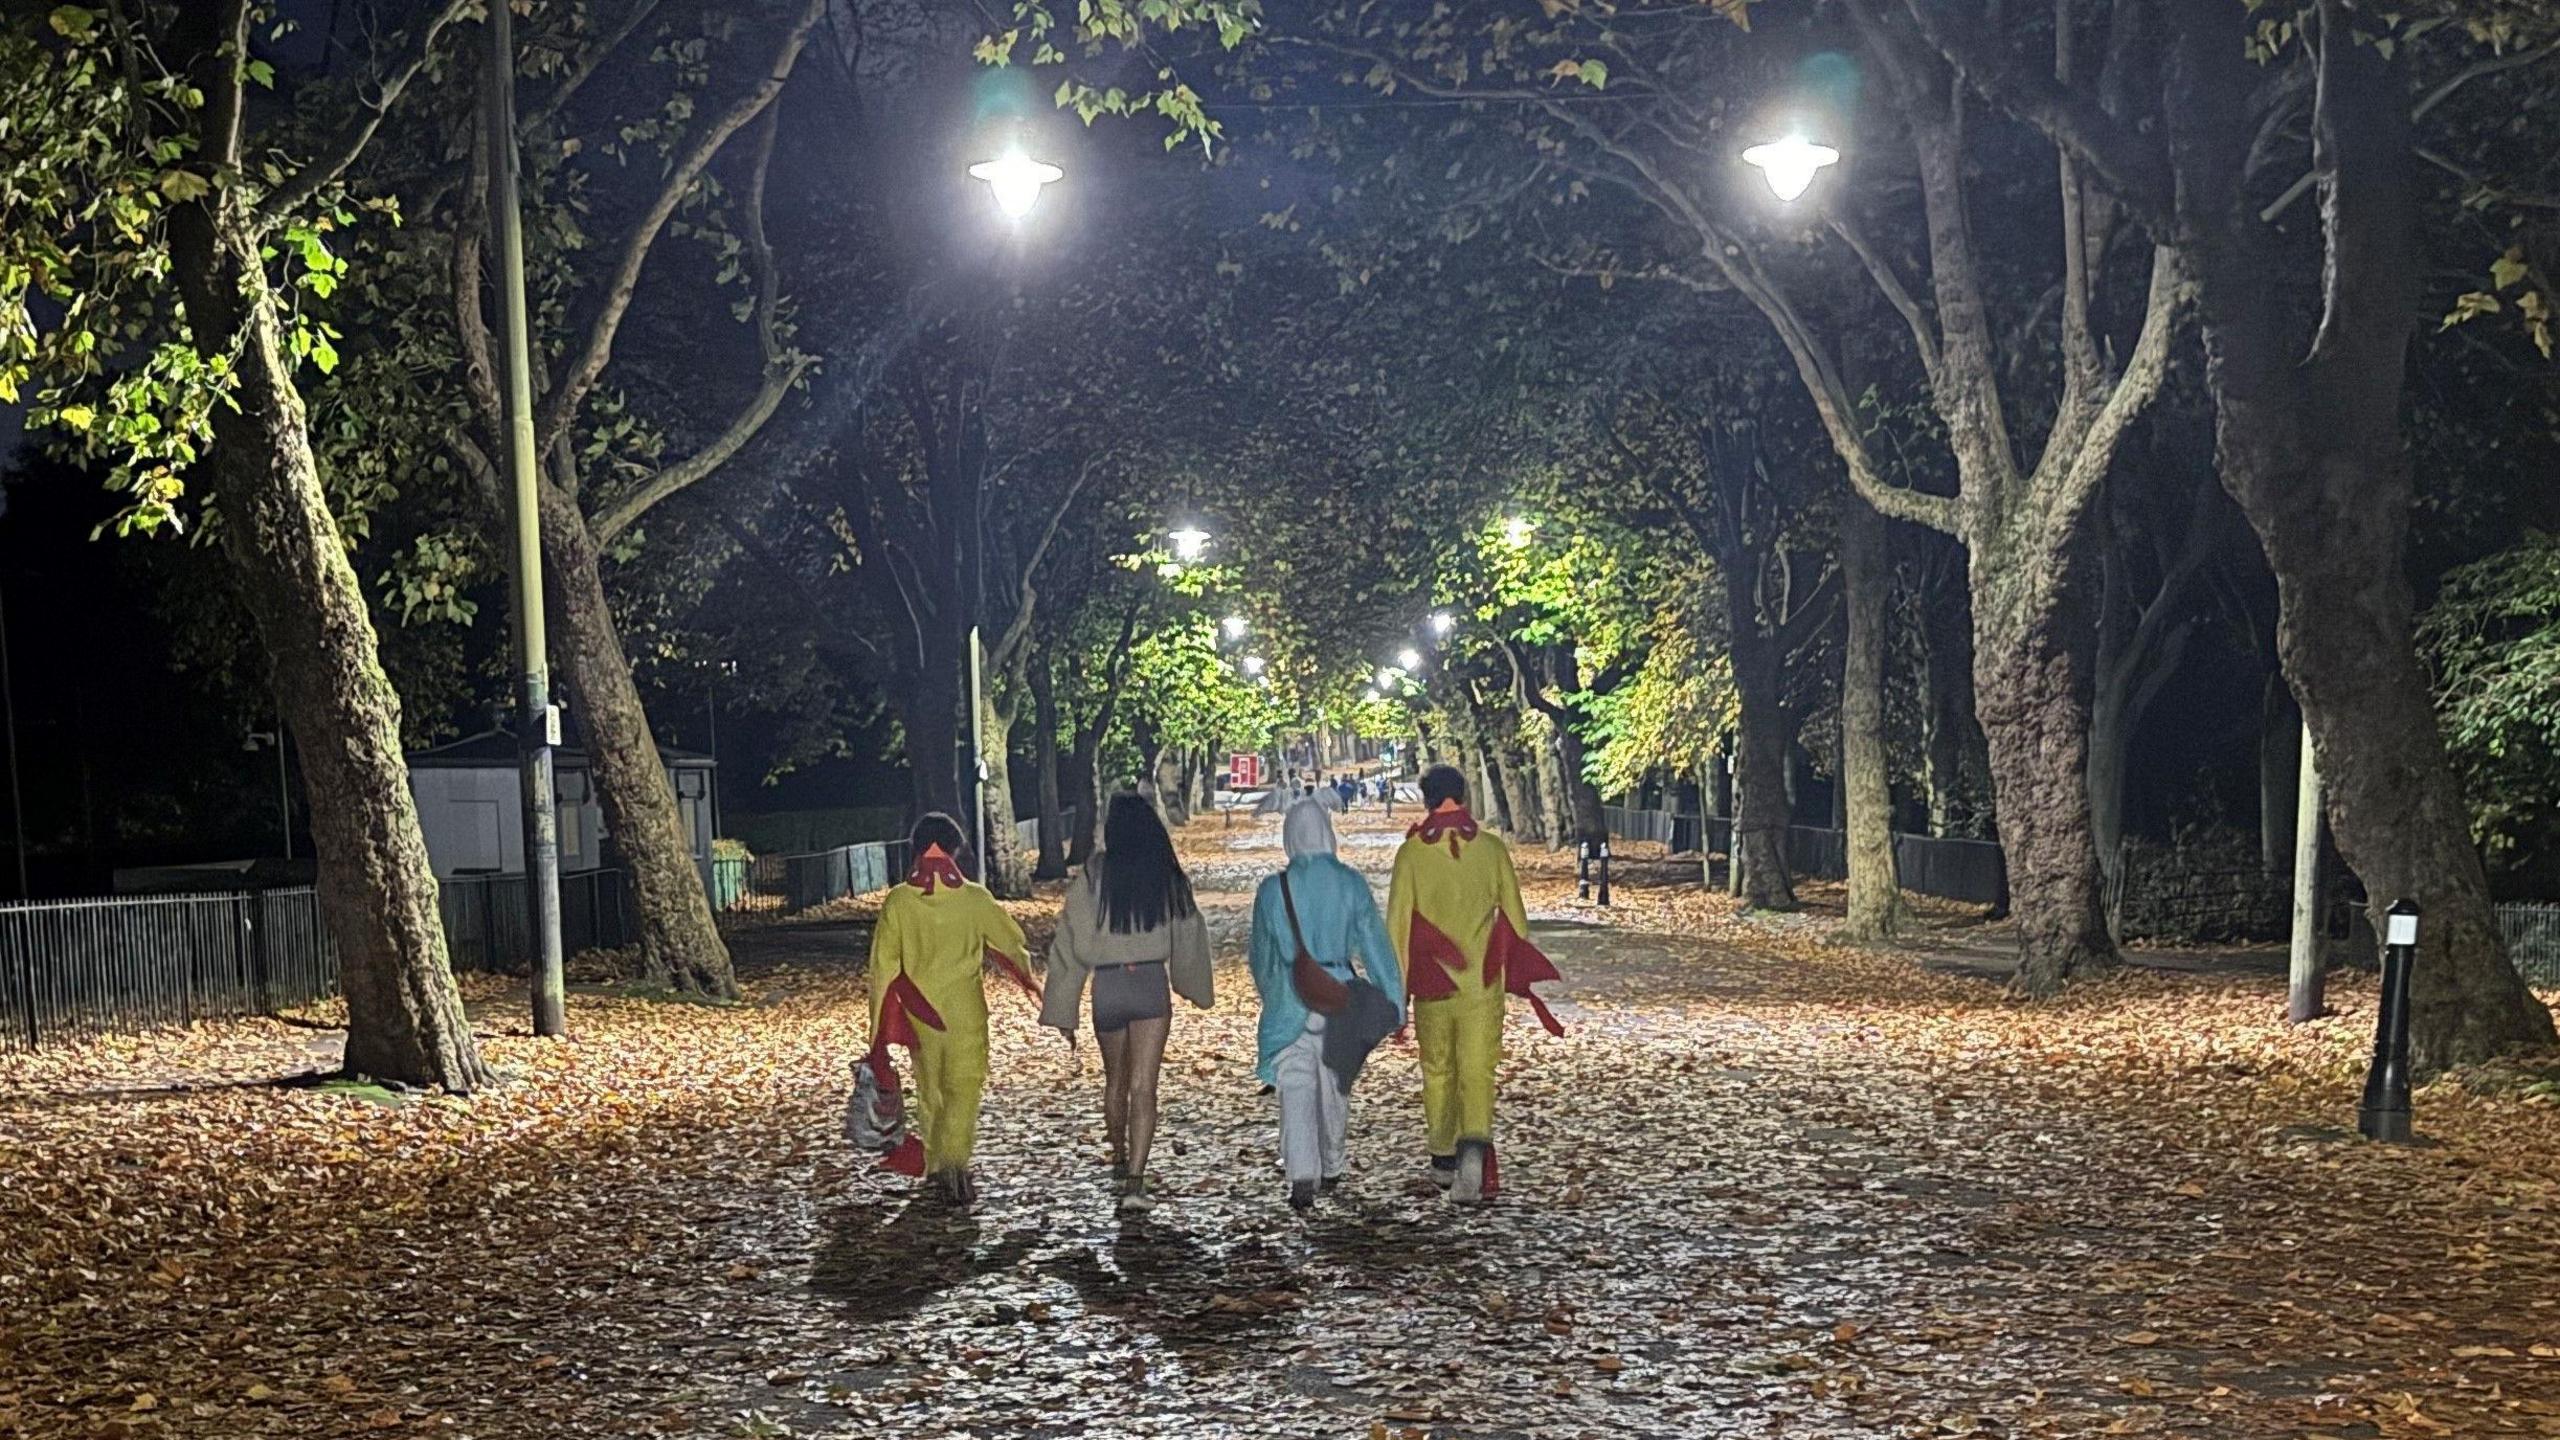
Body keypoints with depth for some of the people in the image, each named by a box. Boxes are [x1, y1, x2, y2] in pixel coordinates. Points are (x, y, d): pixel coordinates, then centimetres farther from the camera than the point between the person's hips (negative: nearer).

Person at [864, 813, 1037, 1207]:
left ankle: (935, 1166, 30)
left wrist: (882, 1027, 4)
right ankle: (953, 1164, -18)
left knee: (930, 1089, 18)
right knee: (963, 1089, 0)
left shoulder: (898, 901, -5)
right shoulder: (974, 897, -9)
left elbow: (884, 966, -4)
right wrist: (1028, 980, 24)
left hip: (918, 1014, 3)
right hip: (965, 1012, -2)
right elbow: (1013, 943, 2)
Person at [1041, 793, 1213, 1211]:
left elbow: (1070, 945, -4)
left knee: (1115, 1080, 21)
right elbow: (1189, 935, 9)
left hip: (1107, 986, 1)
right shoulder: (1168, 879, -1)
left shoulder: (1093, 879, -5)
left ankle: (1120, 1160, 40)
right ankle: (1135, 1180, -14)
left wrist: (1062, 1011, 2)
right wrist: (1196, 987, 26)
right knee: (1143, 1087, -3)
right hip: (1152, 985, -1)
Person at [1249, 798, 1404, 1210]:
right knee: (1335, 1087, 19)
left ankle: (1303, 1176, -21)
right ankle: (1331, 1168, 36)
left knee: (1296, 1089, -4)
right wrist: (1394, 1002, -1)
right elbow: (1376, 945, -5)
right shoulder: (1351, 883, -5)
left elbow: (1261, 956, 7)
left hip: (1290, 1002, -2)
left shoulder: (1273, 890, -5)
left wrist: (1271, 997, 25)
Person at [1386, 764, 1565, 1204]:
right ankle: (1475, 1144, -26)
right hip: (1483, 984, 0)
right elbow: (1514, 915, 6)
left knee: (1437, 1071, 16)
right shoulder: (1491, 847, 0)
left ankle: (1443, 1159, 26)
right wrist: (1521, 974, 18)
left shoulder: (1411, 853, -4)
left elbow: (1397, 923, -5)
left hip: (1431, 985, 0)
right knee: (1478, 1070, -2)